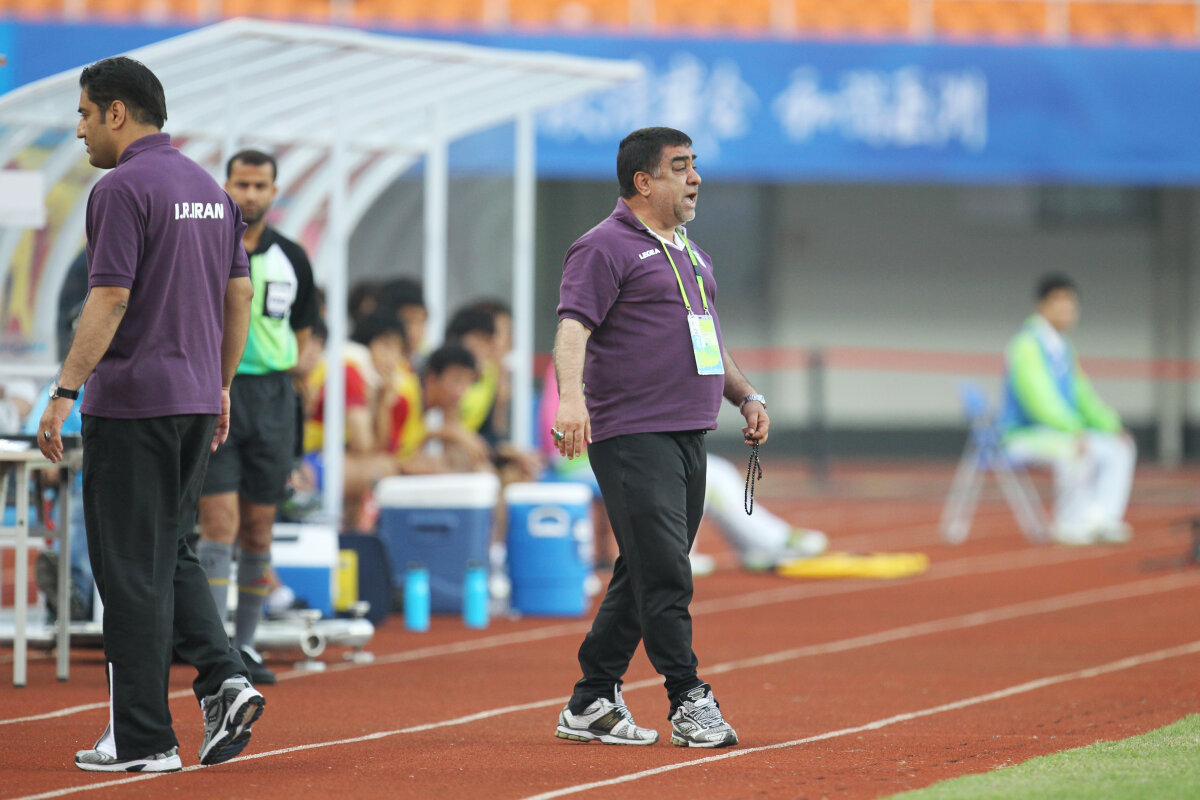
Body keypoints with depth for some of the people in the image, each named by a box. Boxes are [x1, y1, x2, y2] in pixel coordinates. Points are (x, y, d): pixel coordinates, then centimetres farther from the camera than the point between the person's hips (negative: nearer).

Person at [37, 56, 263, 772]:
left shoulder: (124, 188, -12)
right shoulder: (209, 188, 12)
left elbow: (109, 300, -19)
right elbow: (240, 295, 15)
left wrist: (65, 392, -18)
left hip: (132, 402, -8)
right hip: (197, 397, 8)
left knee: (132, 568, -2)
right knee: (172, 552, 18)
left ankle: (143, 739, 0)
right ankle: (224, 679, -1)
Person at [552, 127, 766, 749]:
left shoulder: (690, 253, 22)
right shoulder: (605, 248, -6)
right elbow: (574, 327, -18)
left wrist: (746, 396, 19)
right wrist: (570, 396, -35)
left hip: (690, 437, 9)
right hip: (632, 436, -9)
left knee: (644, 576, 8)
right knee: (663, 571, -12)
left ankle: (591, 706, 14)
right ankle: (689, 703, -10)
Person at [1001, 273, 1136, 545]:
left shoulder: (1062, 349, 16)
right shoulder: (1027, 346, -14)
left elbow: (1081, 396, 19)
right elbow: (1039, 400, -25)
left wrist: (1112, 427, 3)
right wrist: (1075, 431, -34)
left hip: (1057, 433, 10)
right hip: (1025, 435, -10)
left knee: (1120, 449, -2)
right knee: (1077, 452, -36)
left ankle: (1101, 520, -13)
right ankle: (1072, 525, -23)